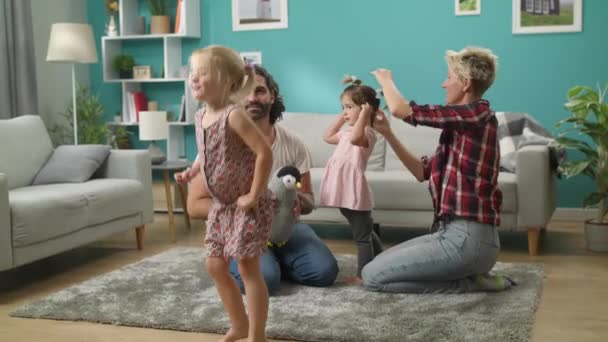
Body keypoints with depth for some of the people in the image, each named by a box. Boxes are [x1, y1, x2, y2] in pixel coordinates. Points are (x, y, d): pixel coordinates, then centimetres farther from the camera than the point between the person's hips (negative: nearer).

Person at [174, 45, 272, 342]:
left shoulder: (234, 116, -23)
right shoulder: (200, 117, 4)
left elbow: (264, 153, -26)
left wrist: (254, 196, -23)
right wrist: (190, 172, 5)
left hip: (247, 206, -9)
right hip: (221, 205, 9)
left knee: (248, 268, -2)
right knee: (215, 266, 13)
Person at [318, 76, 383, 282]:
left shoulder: (367, 133, -14)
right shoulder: (348, 132, 17)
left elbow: (355, 138, -38)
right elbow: (328, 137, 32)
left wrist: (364, 114, -27)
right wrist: (342, 118, 23)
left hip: (355, 192, -11)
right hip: (345, 192, 11)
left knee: (362, 235, -1)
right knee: (365, 233, 21)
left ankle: (363, 274, 5)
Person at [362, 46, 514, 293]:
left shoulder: (476, 114, -14)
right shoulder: (463, 123, 16)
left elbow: (399, 109, -18)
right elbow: (423, 172, 17)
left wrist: (385, 78, 4)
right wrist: (387, 134, 11)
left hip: (466, 239, -10)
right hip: (458, 234, 10)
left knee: (372, 276, -9)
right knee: (382, 262, 19)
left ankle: (471, 283, -4)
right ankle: (472, 275, 11)